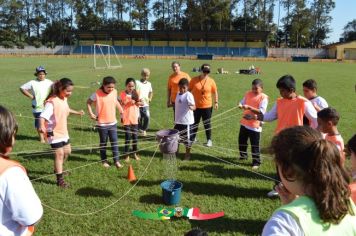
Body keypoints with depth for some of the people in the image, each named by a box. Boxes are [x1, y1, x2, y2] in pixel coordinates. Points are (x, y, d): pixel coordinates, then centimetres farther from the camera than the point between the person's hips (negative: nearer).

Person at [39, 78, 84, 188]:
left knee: (67, 151, 20)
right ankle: (60, 180, 6)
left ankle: (58, 169, 44)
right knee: (59, 154, -5)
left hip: (63, 132, 9)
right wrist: (42, 126, -51)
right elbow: (43, 116, -34)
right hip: (54, 133, -9)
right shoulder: (52, 102, -25)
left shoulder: (64, 99, 2)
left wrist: (77, 112, 28)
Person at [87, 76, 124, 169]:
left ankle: (116, 161, 12)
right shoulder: (97, 94, -14)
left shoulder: (114, 92, -2)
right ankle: (104, 161, 25)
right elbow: (88, 102, -1)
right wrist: (91, 114, -7)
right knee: (103, 143, 11)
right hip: (102, 123, -3)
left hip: (113, 122, 3)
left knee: (114, 142, 4)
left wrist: (121, 109, 10)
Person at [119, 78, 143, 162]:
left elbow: (142, 103, 2)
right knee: (128, 137, -2)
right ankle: (126, 155, 13)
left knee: (135, 137, 10)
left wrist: (136, 102, -15)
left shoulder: (136, 93, 2)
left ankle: (135, 153, 26)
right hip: (126, 119, -3)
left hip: (135, 118, 3)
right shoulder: (123, 94, -6)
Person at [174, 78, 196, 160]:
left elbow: (194, 107, -22)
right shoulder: (178, 94, 10)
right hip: (178, 121, 8)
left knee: (186, 138, 4)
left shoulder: (188, 95, -15)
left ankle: (187, 154, 19)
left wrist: (191, 107, -46)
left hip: (187, 121, -8)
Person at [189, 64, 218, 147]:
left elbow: (215, 92, 7)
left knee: (207, 124, 10)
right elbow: (189, 90, 2)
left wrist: (216, 102, 2)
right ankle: (192, 138, 28)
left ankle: (209, 140, 22)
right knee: (194, 123, 13)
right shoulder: (194, 80, -6)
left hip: (207, 106, 0)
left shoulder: (211, 81, -4)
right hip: (195, 106, 0)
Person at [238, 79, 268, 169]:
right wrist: (241, 105, -17)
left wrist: (250, 107, -31)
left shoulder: (263, 97, -12)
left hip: (255, 125, -6)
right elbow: (242, 102, 7)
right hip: (244, 122, 6)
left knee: (255, 145, 1)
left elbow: (261, 111, -21)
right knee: (241, 141, 19)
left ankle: (256, 162, 14)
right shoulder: (248, 94, 4)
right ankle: (243, 155, 42)